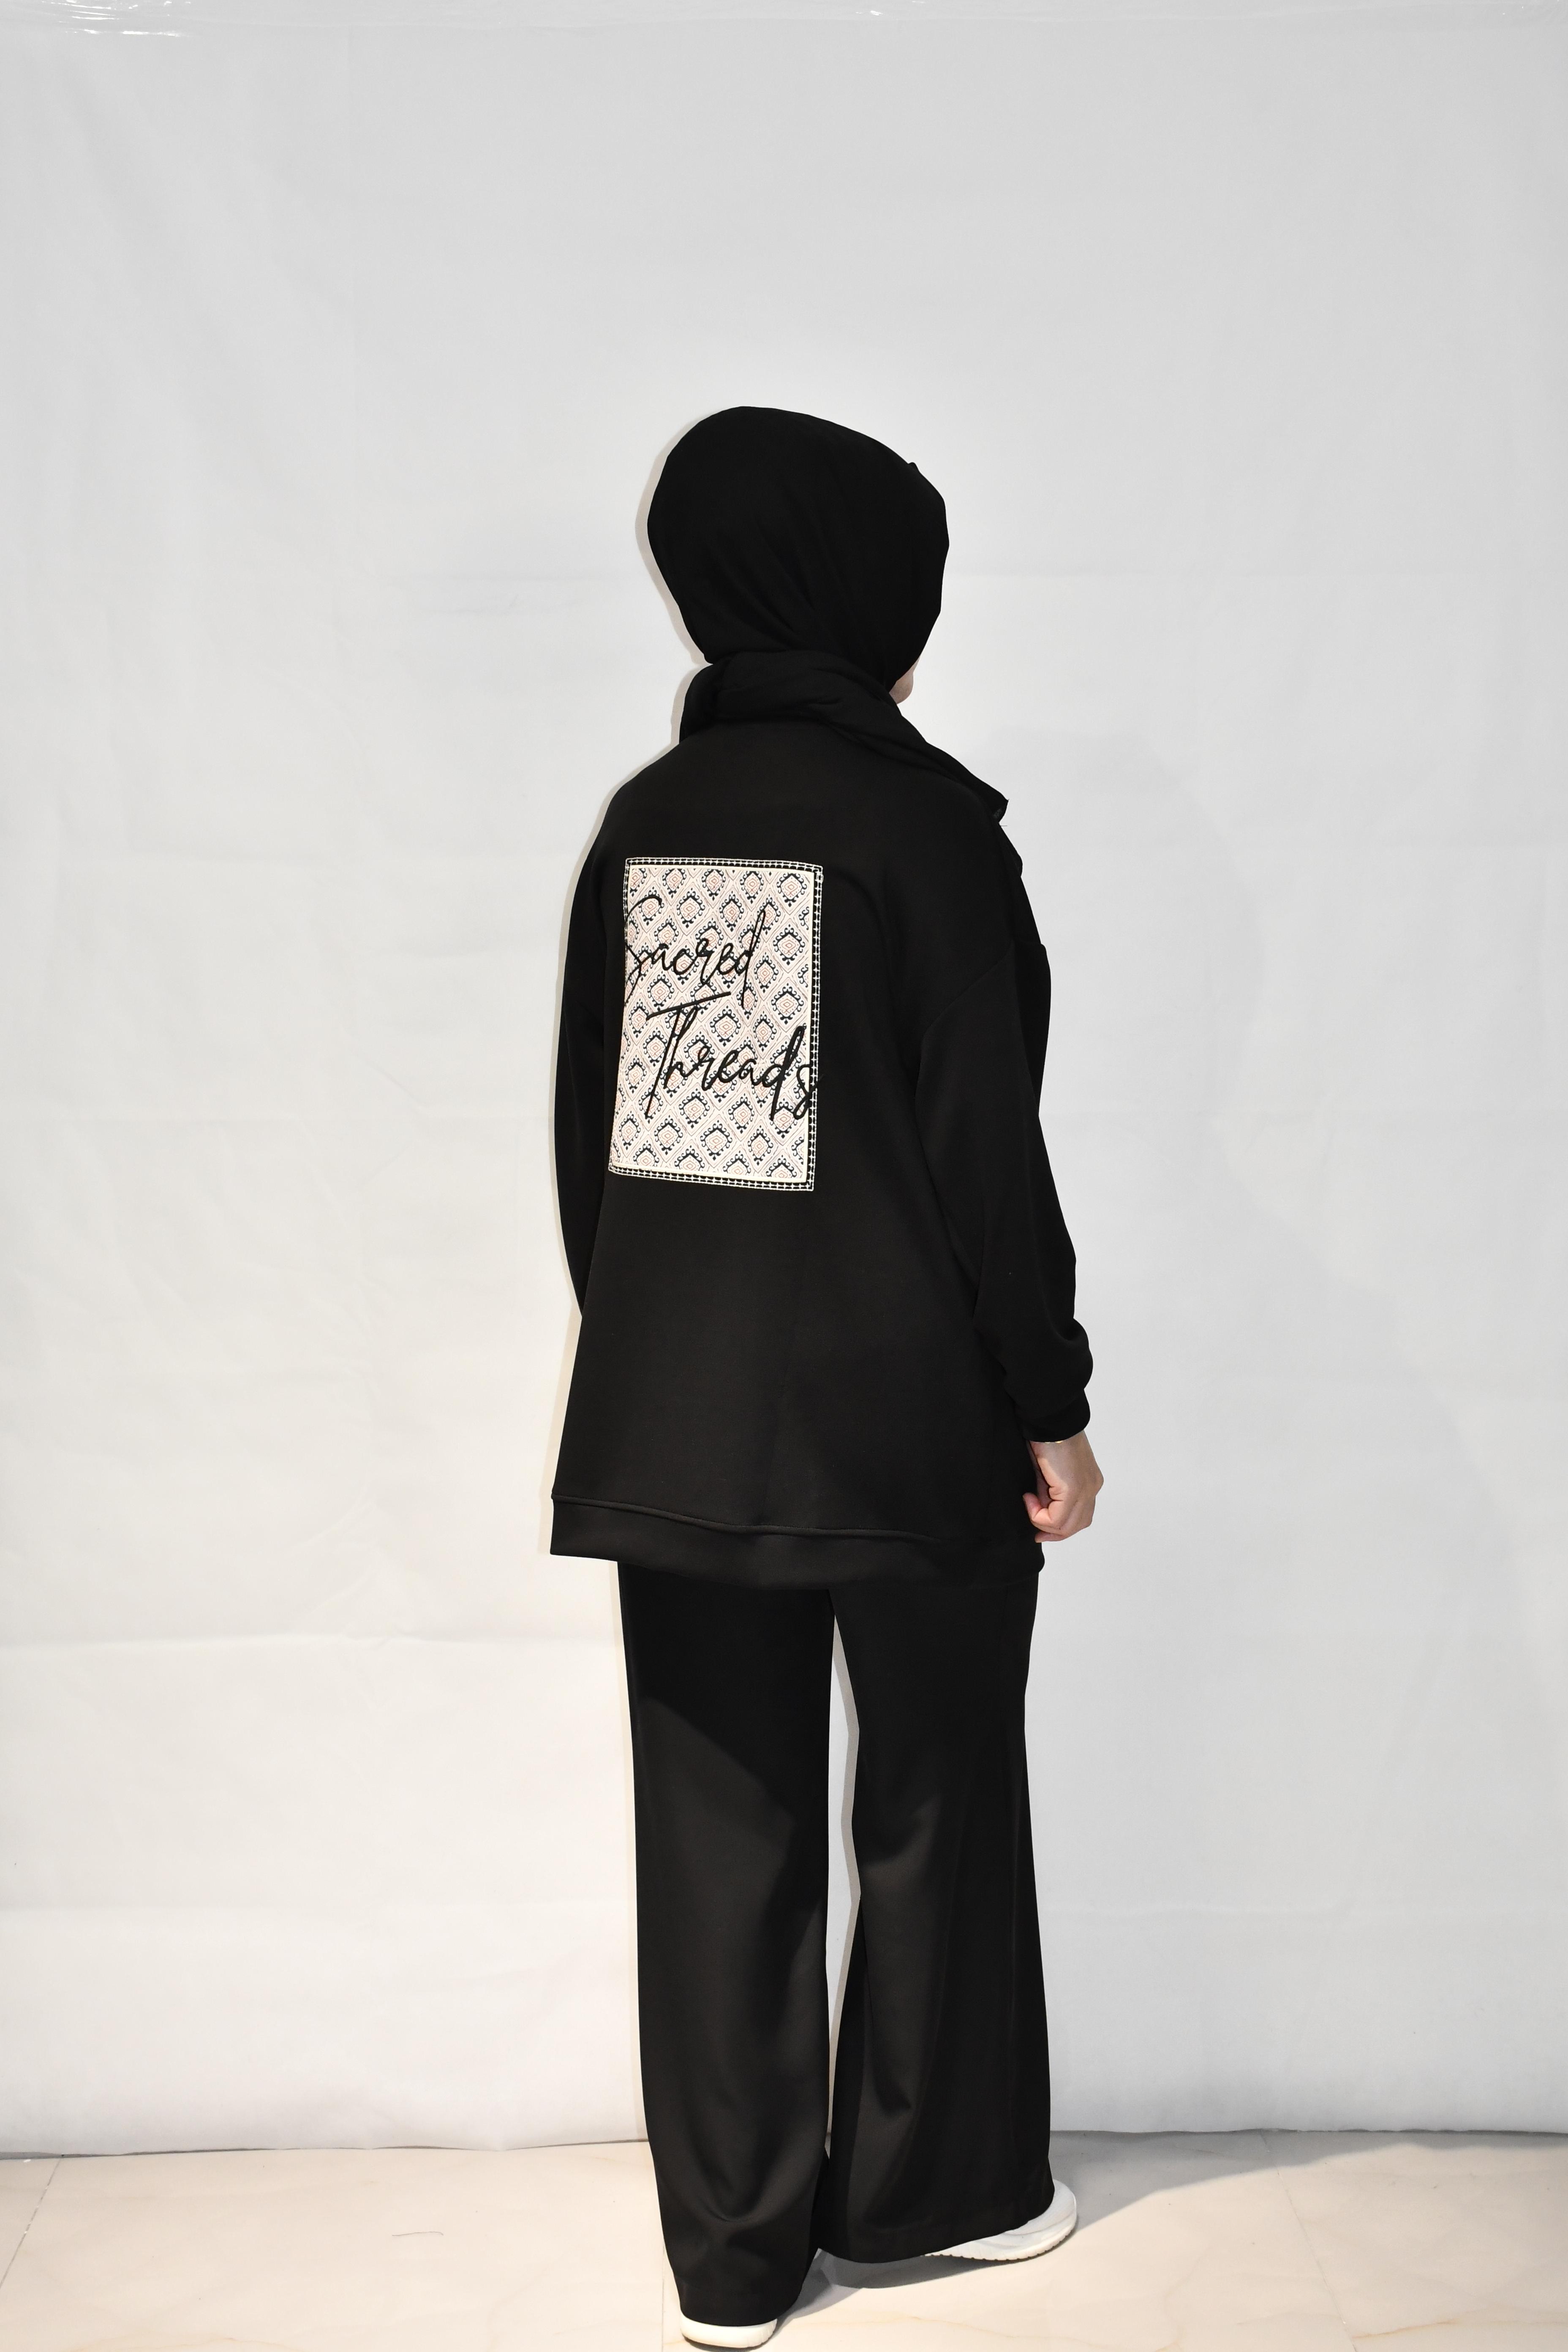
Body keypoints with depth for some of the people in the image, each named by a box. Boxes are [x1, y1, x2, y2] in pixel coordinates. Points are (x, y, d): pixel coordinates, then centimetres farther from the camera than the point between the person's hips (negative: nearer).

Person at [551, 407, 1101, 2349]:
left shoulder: (642, 823, 4)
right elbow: (987, 1145, -14)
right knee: (939, 1805, 15)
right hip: (907, 1420, -5)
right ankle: (933, 2183, 30)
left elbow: (583, 1128, 9)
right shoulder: (921, 818, -12)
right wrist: (1049, 1406, -6)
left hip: (670, 1421, 5)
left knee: (724, 1826, 12)